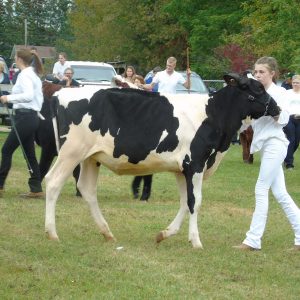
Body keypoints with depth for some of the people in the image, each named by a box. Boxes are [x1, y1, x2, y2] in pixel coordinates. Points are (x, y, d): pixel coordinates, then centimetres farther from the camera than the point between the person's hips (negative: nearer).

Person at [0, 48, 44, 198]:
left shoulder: (24, 75, -13)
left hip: (25, 117, -10)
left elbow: (28, 95, -28)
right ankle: (36, 189, 6)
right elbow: (38, 96, 21)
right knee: (29, 153, 9)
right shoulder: (34, 75, 16)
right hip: (32, 117, 10)